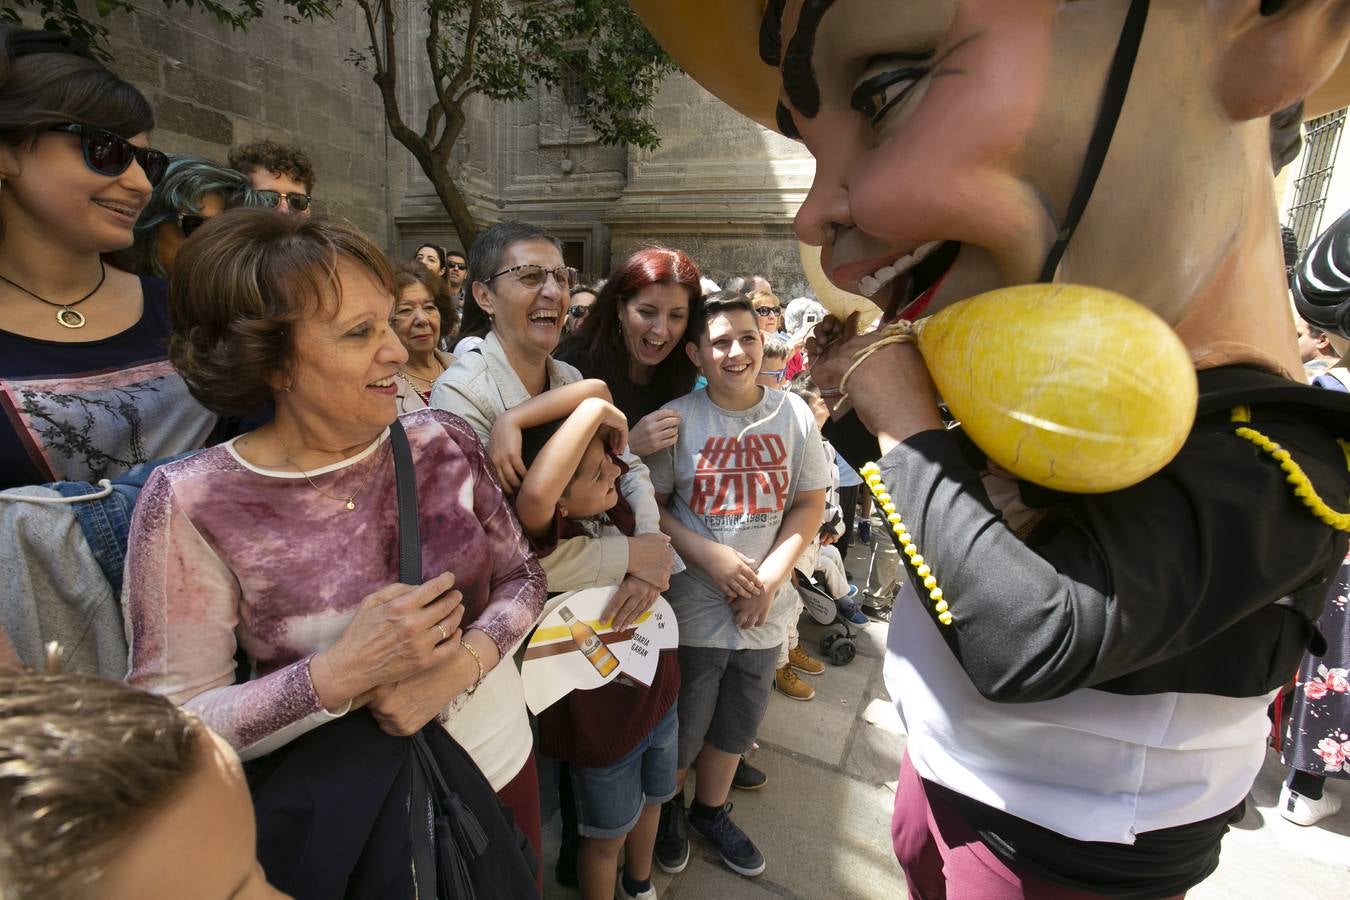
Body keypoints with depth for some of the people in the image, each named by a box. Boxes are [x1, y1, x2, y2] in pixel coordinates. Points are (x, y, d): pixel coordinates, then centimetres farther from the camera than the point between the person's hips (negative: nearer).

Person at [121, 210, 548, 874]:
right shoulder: (191, 503, -19)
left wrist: (461, 663, -21)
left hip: (504, 762, 4)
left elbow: (522, 576, -3)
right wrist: (341, 675, -30)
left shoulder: (442, 443, -11)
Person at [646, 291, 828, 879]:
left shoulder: (794, 415, -5)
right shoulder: (675, 419, -12)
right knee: (680, 728, 16)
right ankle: (668, 807, 49)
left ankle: (711, 810, 51)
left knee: (736, 725, 23)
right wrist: (710, 556, -21)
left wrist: (771, 575, -12)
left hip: (764, 610, 3)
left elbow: (810, 506, 0)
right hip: (691, 609, -2)